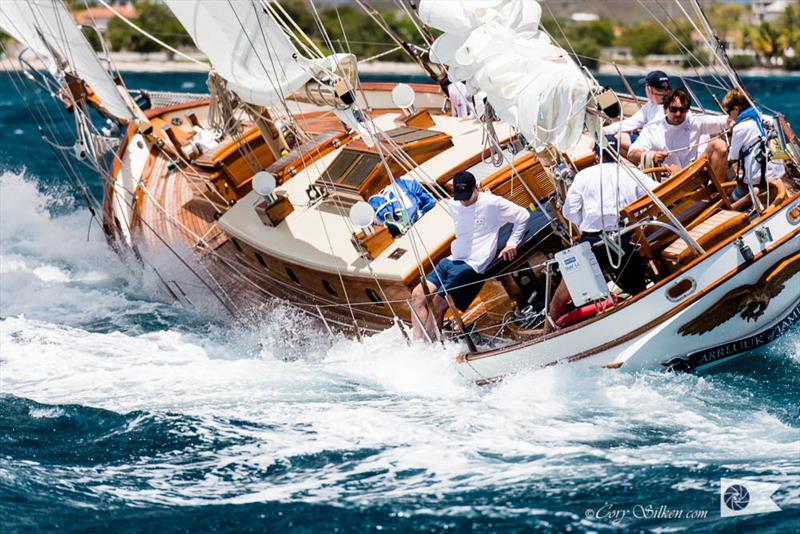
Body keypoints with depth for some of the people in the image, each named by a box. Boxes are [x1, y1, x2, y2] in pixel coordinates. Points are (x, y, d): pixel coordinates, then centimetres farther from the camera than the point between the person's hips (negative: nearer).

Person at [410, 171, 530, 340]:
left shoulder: (492, 203, -4)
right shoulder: (453, 205, 14)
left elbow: (522, 215, 3)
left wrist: (512, 243, -3)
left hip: (473, 265, -7)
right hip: (452, 260, 7)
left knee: (438, 304, -20)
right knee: (418, 294, -9)